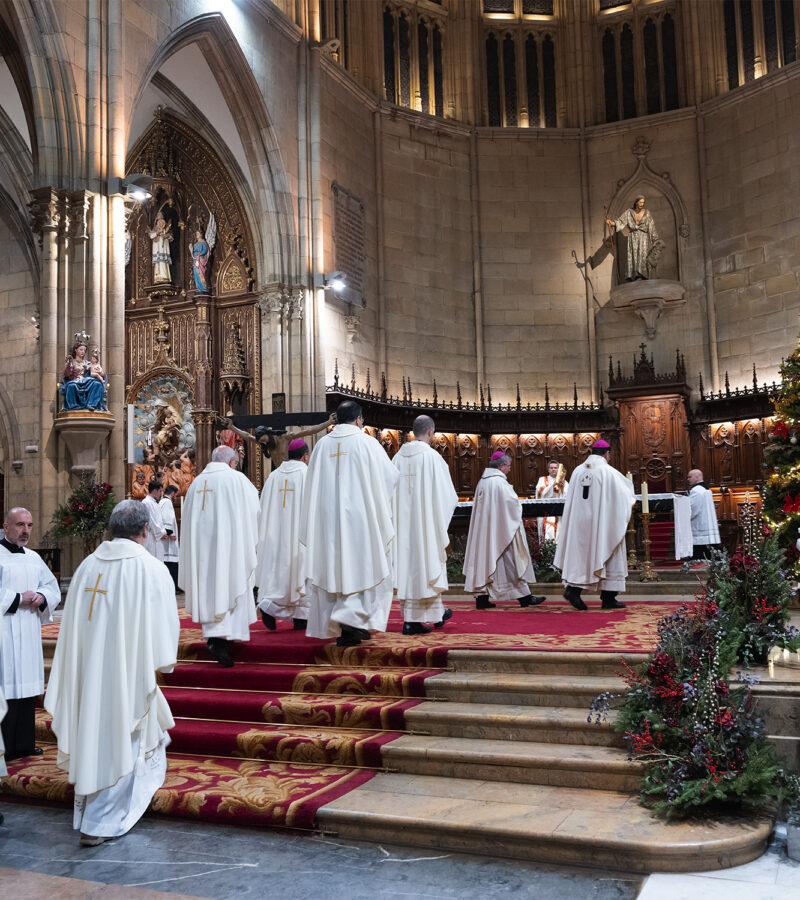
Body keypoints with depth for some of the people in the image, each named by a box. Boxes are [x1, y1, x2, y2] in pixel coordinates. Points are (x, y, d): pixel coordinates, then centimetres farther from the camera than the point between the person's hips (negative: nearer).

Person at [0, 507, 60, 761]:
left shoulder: (34, 558, 15)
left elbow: (53, 587, 17)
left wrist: (41, 597, -2)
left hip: (30, 634, 7)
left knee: (27, 687, 9)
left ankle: (24, 744, 18)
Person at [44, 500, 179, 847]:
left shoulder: (88, 565, 0)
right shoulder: (151, 570, -15)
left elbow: (71, 625, 5)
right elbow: (163, 627, -12)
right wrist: (160, 664, 4)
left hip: (87, 672, 6)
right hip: (128, 672, -6)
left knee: (95, 739, 22)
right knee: (120, 747, 9)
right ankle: (98, 824, 13)